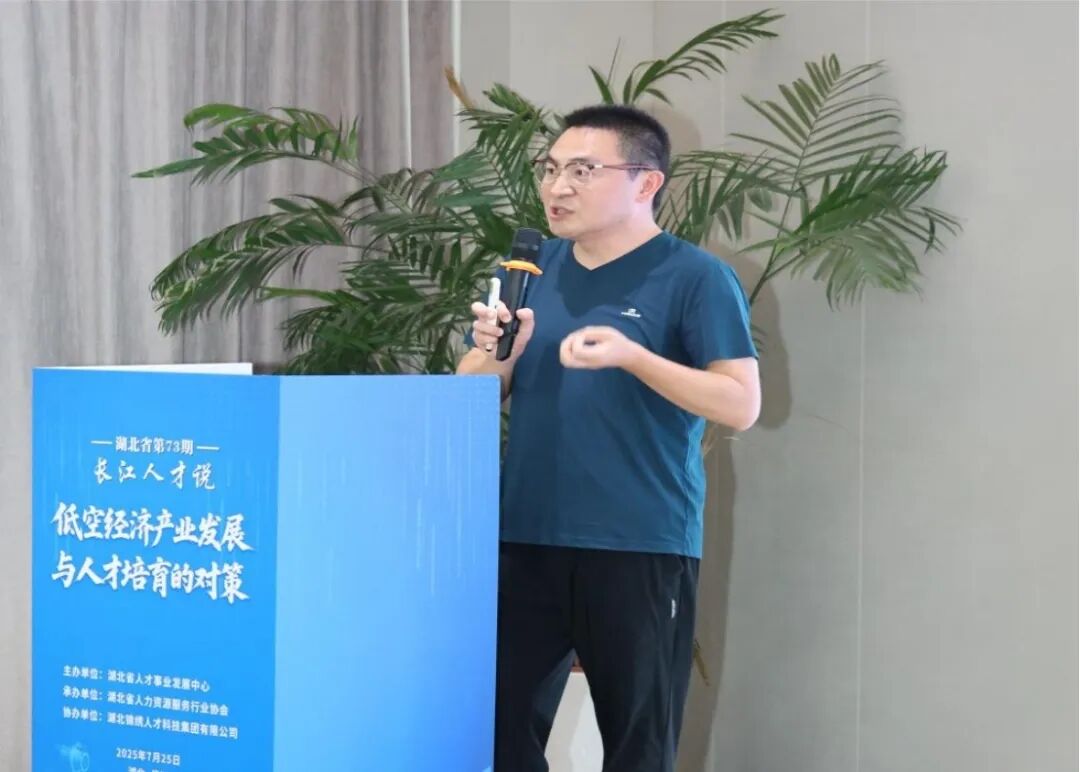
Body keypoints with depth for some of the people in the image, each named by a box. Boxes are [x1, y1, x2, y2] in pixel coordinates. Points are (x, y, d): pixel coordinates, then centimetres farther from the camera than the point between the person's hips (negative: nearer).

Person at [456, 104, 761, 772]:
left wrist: (630, 355, -24)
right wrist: (493, 354, -9)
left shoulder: (695, 277, -6)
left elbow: (741, 405, -13)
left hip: (643, 546, -5)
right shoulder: (535, 269, 10)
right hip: (525, 537, 5)